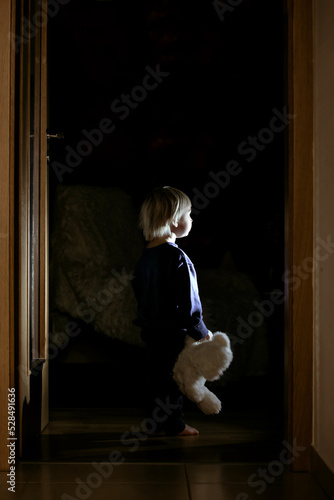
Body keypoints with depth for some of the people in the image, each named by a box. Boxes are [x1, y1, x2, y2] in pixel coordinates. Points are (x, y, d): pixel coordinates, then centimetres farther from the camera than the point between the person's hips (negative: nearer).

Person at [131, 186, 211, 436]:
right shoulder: (177, 258, -20)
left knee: (156, 375, 17)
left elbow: (138, 289, 16)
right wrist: (201, 331, -11)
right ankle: (174, 425, 13)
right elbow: (187, 302, -21)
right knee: (174, 376, 3)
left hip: (151, 329, 8)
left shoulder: (146, 256, 6)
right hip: (173, 331, -8)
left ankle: (155, 420, 26)